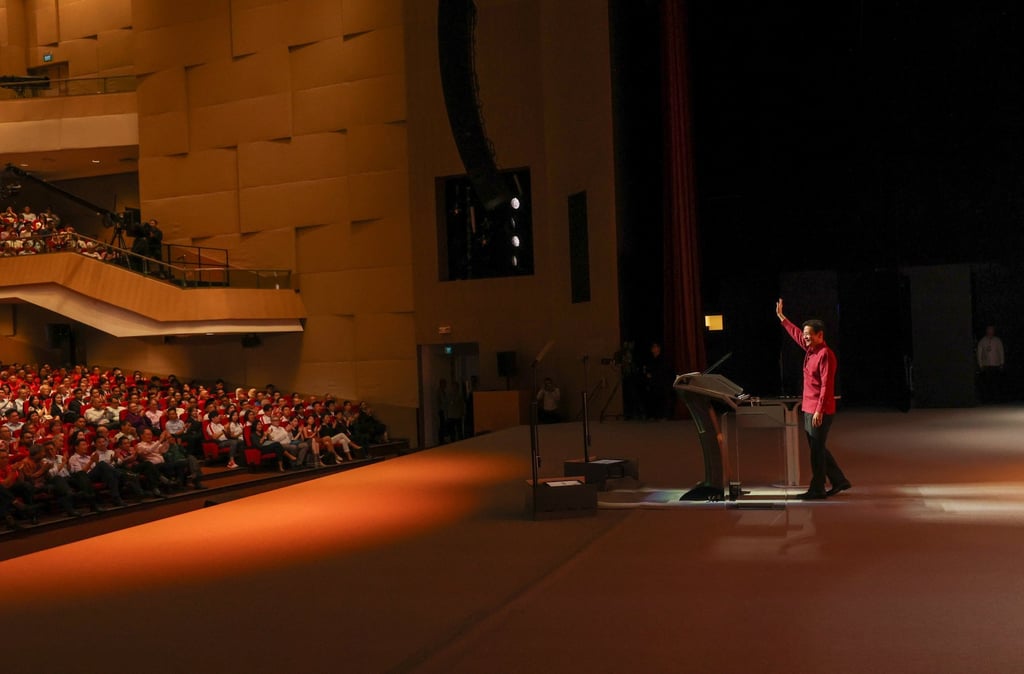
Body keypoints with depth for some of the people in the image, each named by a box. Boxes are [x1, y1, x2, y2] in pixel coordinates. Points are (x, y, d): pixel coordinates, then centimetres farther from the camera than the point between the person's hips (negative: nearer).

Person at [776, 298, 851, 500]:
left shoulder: (825, 355, -16)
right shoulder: (811, 349, 11)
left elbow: (826, 385, -22)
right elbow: (796, 334, 29)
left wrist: (819, 410, -26)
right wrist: (781, 317, 35)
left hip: (820, 411, -10)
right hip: (808, 409, 10)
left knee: (817, 450, -3)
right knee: (818, 449, 15)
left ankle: (817, 489, 4)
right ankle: (839, 481, 24)